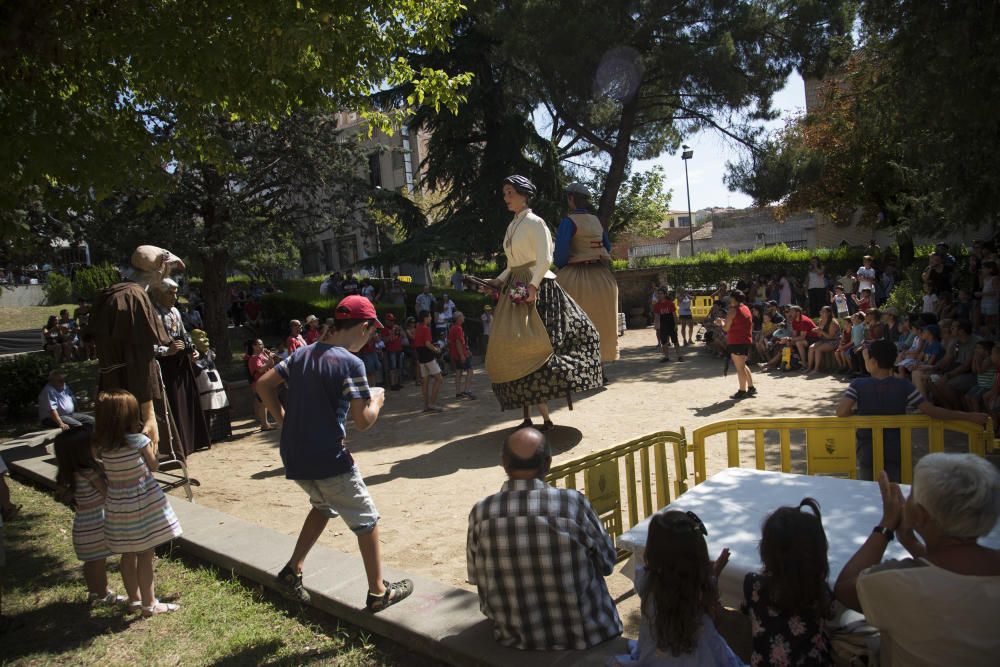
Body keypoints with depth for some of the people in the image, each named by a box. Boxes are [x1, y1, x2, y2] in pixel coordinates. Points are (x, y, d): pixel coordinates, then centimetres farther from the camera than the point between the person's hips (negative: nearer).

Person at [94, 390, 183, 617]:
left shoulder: (101, 444, -3)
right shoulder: (138, 441, -17)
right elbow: (154, 466, -5)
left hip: (116, 502, 5)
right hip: (143, 500, -5)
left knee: (128, 554, 18)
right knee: (145, 555, 4)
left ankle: (134, 598, 33)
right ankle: (149, 604, 12)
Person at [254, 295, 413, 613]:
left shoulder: (302, 354, 7)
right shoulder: (350, 363, -15)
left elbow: (263, 384, 12)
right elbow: (362, 421, -17)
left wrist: (284, 420, 13)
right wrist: (377, 400, 3)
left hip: (294, 456, 7)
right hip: (329, 460, -7)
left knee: (324, 506, 31)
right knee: (366, 520, 9)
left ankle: (293, 570, 27)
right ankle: (378, 593, 17)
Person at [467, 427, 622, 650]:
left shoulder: (480, 514, -16)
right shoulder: (573, 503, -22)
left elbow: (476, 577, -2)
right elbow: (607, 562, -8)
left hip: (515, 639, 2)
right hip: (582, 635, -2)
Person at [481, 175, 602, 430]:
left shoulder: (534, 222, -6)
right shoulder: (512, 225, 18)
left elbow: (544, 259, -15)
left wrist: (533, 286, -24)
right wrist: (499, 280, 8)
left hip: (536, 290, -8)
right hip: (516, 289, 8)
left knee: (530, 347, -13)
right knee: (513, 349, 4)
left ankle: (545, 416, -6)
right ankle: (527, 416, 10)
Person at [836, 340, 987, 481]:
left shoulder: (858, 385, -14)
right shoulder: (903, 386, -10)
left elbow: (841, 412, -26)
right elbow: (932, 411, -12)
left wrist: (857, 411, -3)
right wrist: (969, 417, -4)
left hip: (867, 454, -1)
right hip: (895, 454, 1)